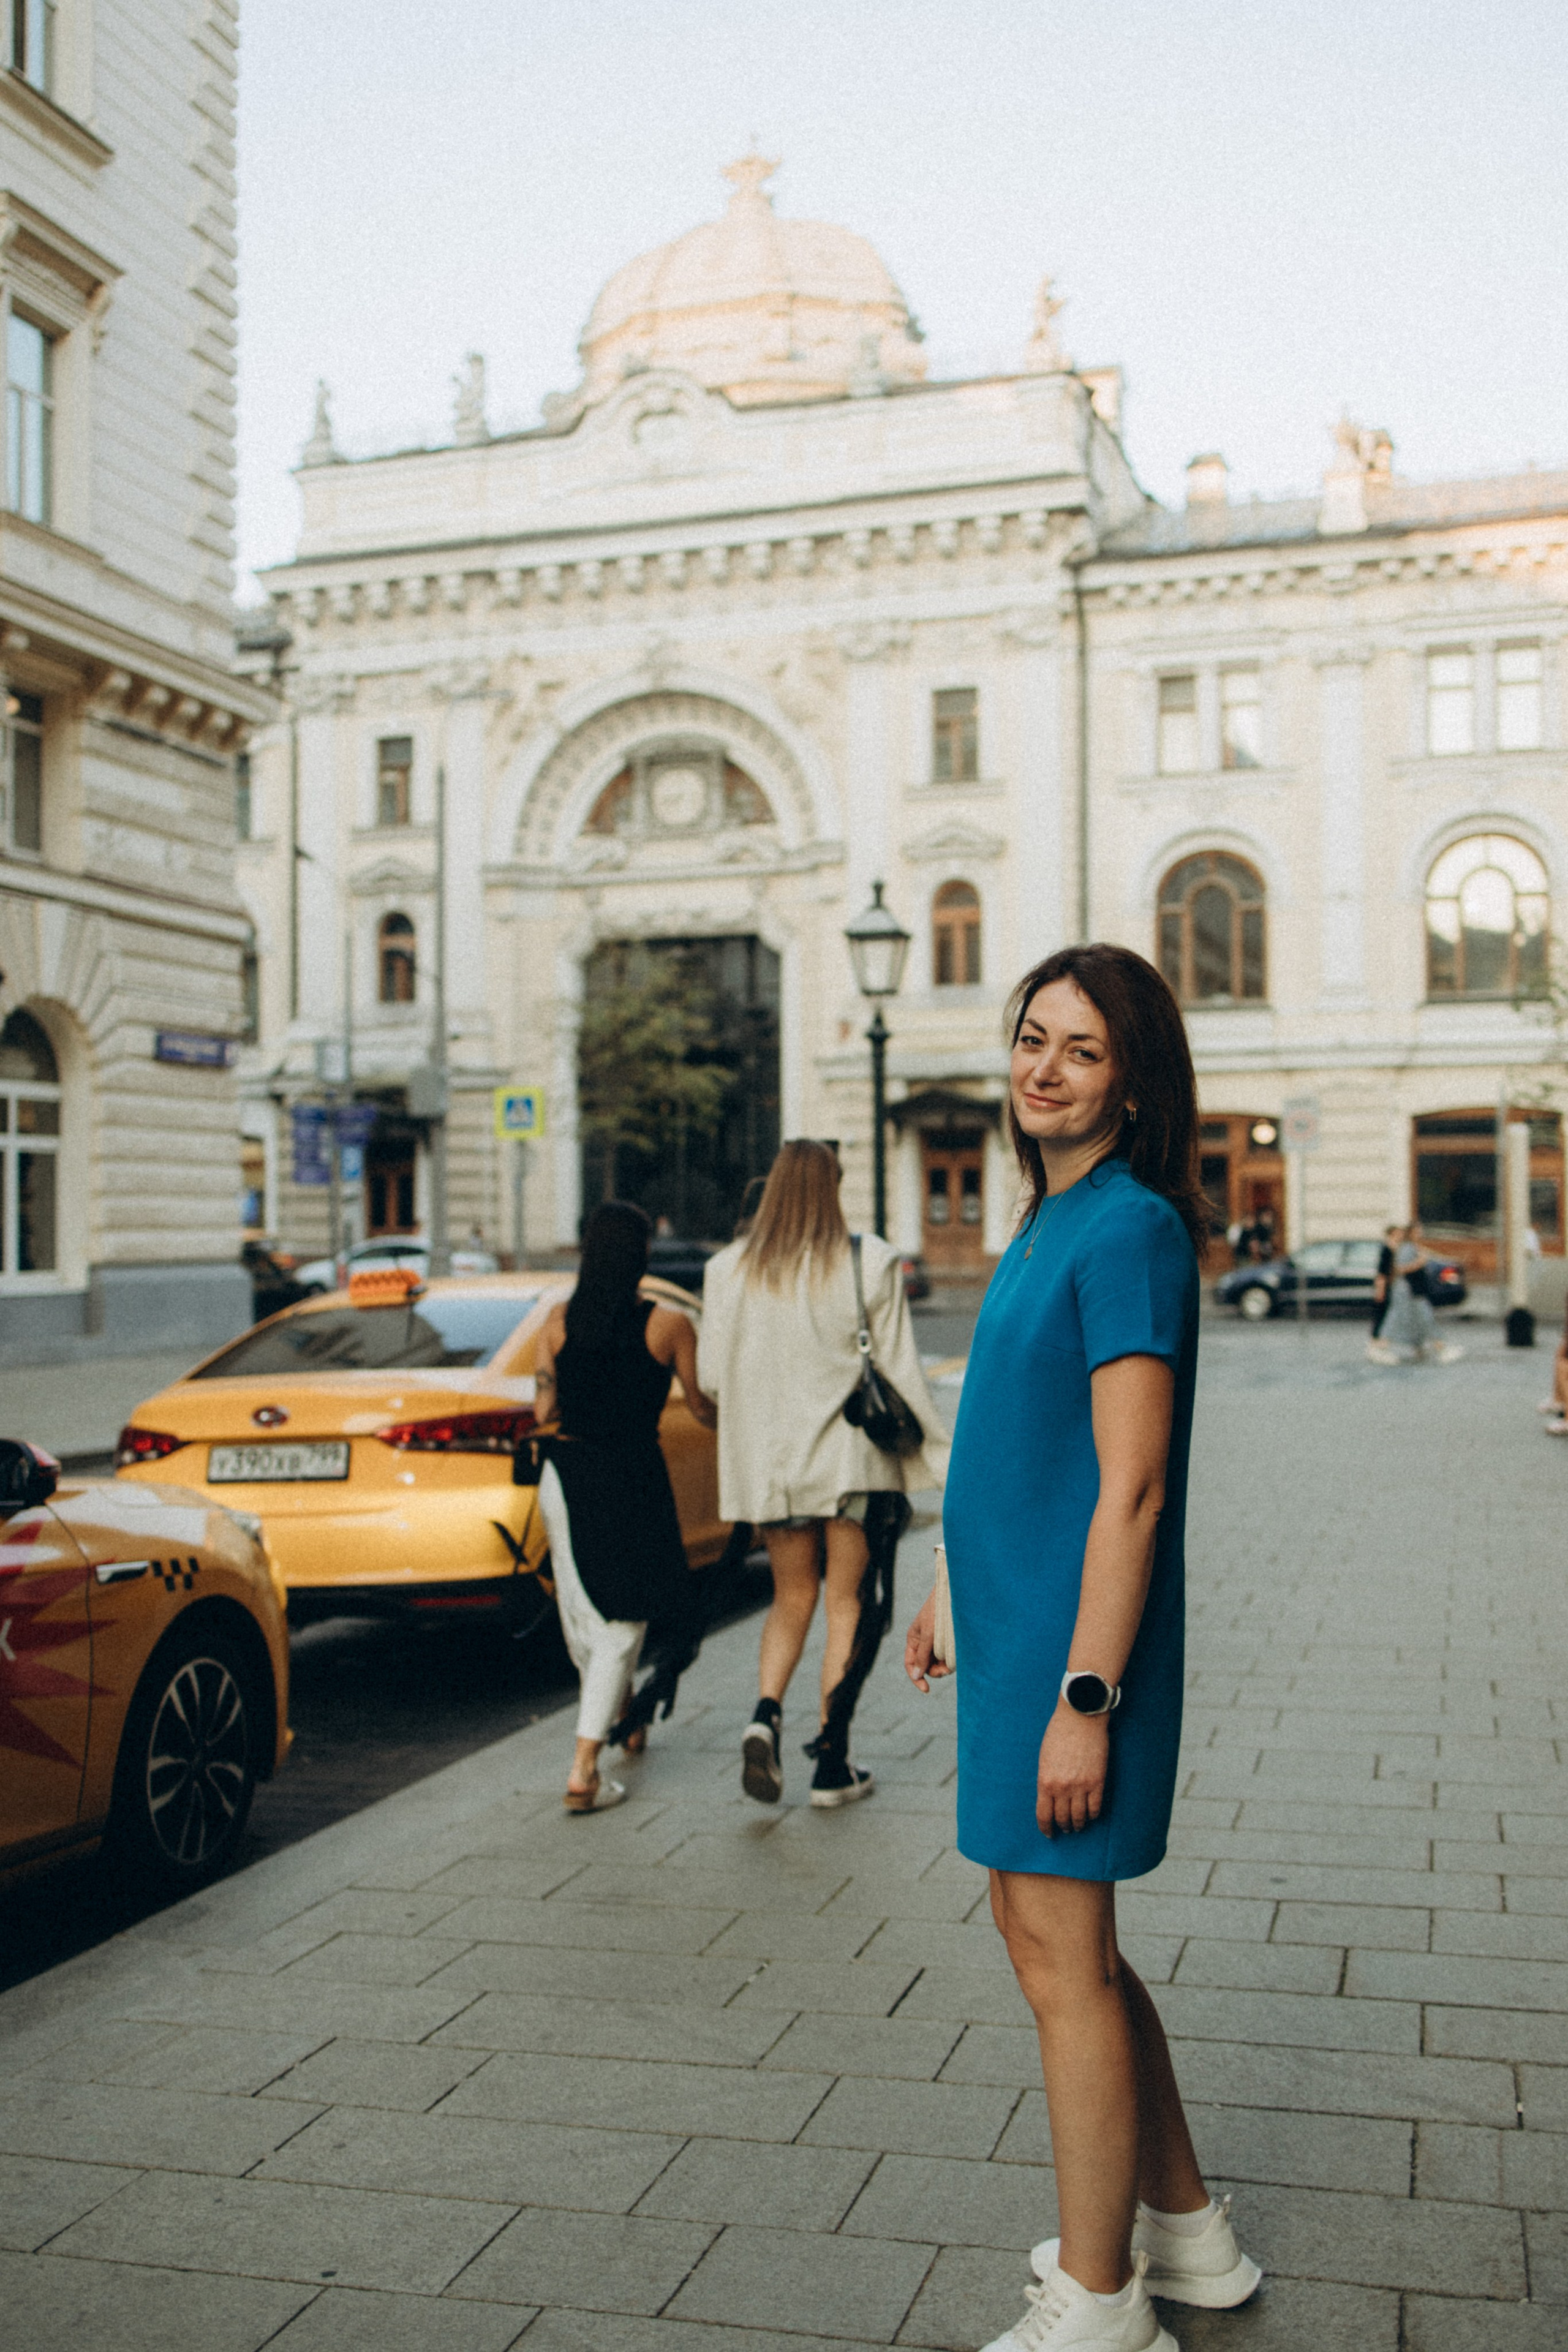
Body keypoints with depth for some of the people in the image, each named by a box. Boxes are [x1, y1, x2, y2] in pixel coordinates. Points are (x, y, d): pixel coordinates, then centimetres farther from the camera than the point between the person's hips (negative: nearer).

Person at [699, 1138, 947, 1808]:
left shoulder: (729, 1270, -1)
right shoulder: (870, 1263, -8)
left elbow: (711, 1374, 3)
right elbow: (900, 1373, -8)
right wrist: (937, 1455, 1)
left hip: (768, 1463, 3)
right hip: (852, 1460, -3)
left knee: (792, 1596, 17)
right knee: (850, 1603, 7)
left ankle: (765, 1714, -6)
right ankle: (831, 1763, 7)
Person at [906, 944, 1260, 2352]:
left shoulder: (1128, 1233, -17)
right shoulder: (1049, 1224, 12)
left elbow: (1131, 1488, -21)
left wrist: (1085, 1697, -22)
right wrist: (957, 1601, 24)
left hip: (1072, 1649, -10)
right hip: (1017, 1630, 10)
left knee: (1064, 1962, 1)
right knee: (1059, 1942, 19)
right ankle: (1186, 2232, 35)